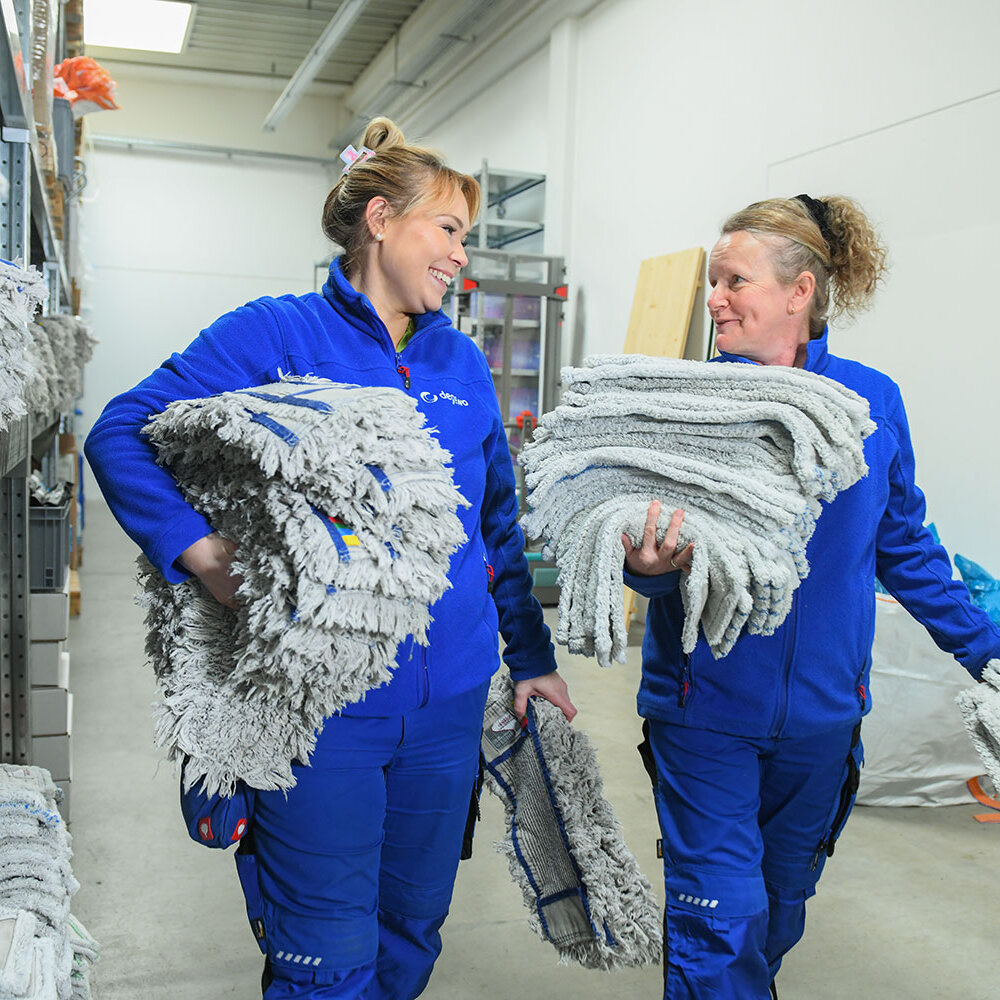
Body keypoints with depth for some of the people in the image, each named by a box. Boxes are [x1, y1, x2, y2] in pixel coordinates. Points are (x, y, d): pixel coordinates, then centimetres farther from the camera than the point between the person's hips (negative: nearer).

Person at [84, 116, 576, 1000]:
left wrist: (533, 656, 16)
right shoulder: (276, 336, -6)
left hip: (449, 700, 5)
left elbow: (499, 522, 16)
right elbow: (122, 433, -8)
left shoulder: (463, 364, 10)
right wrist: (200, 551, -24)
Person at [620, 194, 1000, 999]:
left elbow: (904, 546, 7)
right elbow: (656, 559, -10)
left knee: (783, 899, 21)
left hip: (821, 706, 3)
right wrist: (649, 563, -33)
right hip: (707, 703, -2)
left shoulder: (873, 401, -3)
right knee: (720, 920, 0)